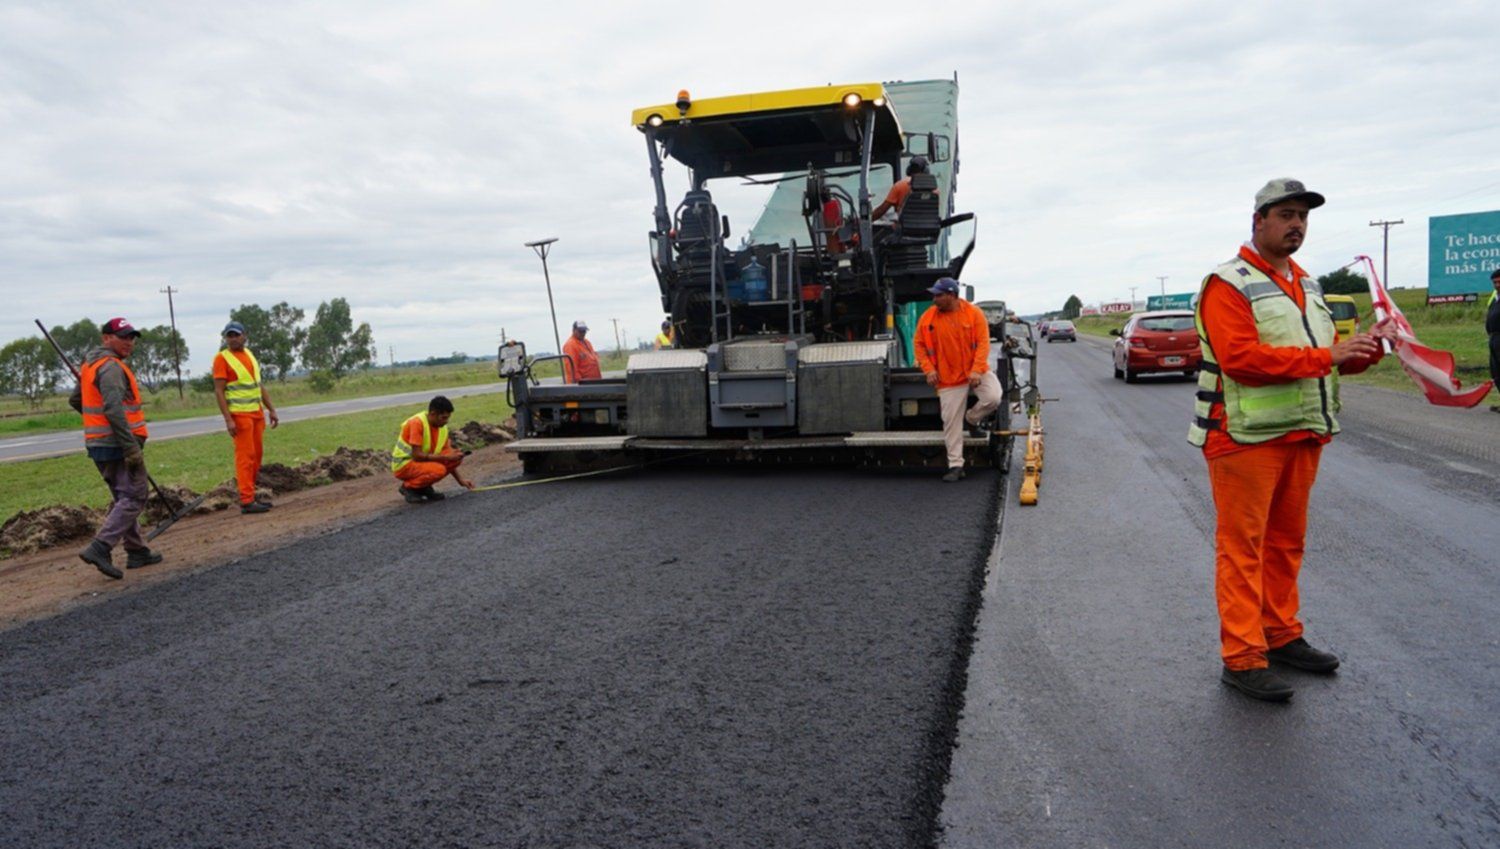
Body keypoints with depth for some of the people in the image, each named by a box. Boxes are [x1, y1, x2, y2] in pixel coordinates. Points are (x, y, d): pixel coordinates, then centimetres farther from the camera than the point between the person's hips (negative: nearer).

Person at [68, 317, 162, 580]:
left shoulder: (90, 364, 16)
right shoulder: (111, 367, -16)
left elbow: (75, 400, 27)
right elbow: (114, 409, -26)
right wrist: (131, 447, -26)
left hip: (99, 443, 10)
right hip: (117, 443, -10)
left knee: (124, 498, 16)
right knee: (134, 498, -7)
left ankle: (137, 552, 21)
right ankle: (100, 548, -15)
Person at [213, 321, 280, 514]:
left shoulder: (250, 355, 14)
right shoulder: (222, 359, -7)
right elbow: (219, 391, -12)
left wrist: (271, 410, 14)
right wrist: (228, 419, -20)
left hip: (257, 413, 7)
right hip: (239, 415, -7)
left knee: (257, 455, 9)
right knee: (245, 456, -9)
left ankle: (249, 494, 17)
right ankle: (246, 501, -7)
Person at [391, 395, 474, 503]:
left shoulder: (443, 427, -2)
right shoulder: (417, 423, -24)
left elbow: (449, 455, 5)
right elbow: (417, 455, -27)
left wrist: (460, 479, -2)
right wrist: (445, 457, -26)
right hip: (404, 465, -7)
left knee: (456, 456, -12)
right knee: (438, 470, -33)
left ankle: (424, 486, 3)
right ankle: (408, 487, -6)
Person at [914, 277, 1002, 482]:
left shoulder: (973, 313, -8)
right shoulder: (928, 317, -5)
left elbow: (983, 342, -10)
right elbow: (919, 344, 2)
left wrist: (977, 370, -21)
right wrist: (929, 369, -10)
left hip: (975, 372, 0)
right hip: (949, 378, 0)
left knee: (993, 398, -24)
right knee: (951, 422, 0)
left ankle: (971, 418, 9)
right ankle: (955, 465, 12)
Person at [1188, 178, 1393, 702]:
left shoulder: (1306, 285, 19)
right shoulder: (1229, 286, -9)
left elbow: (1330, 357, 21)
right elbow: (1239, 357, -22)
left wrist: (1367, 348, -1)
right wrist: (1324, 357, -22)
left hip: (1302, 437, 9)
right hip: (1247, 438, -8)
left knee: (1286, 542, 16)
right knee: (1242, 547, -4)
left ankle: (1281, 636, 29)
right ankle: (1242, 659, 2)